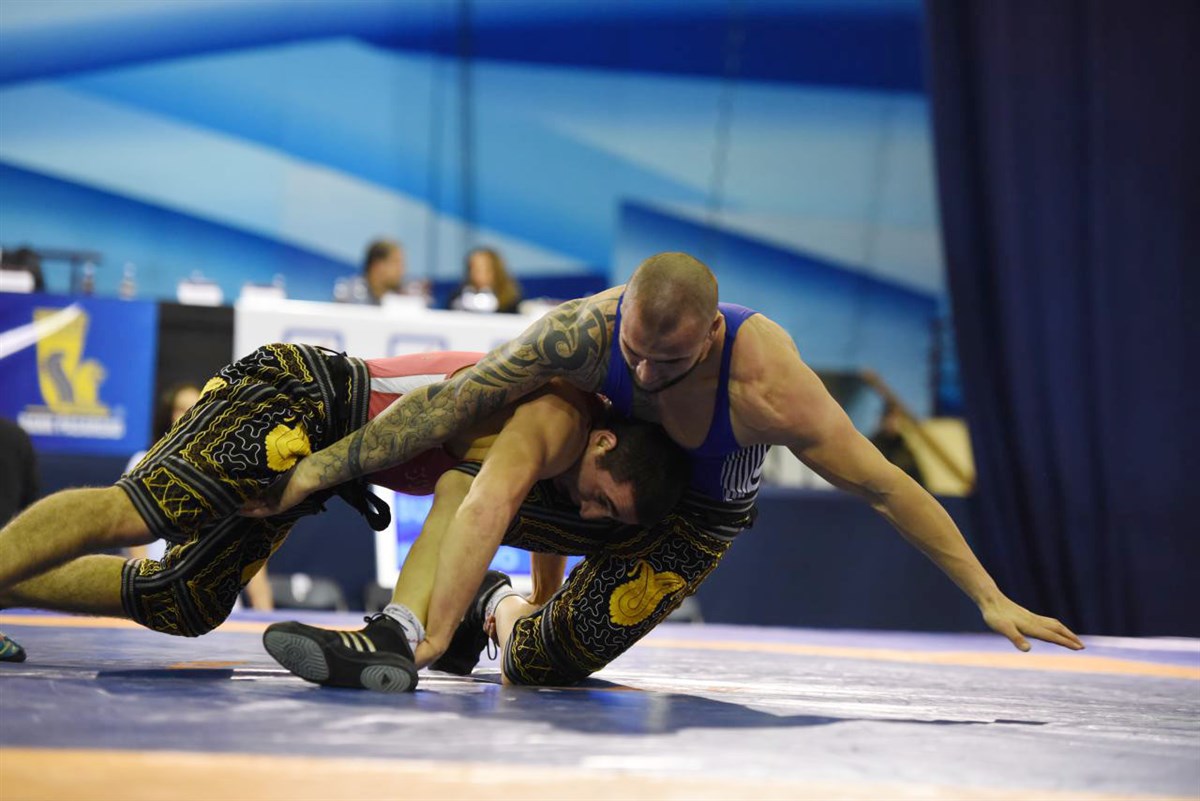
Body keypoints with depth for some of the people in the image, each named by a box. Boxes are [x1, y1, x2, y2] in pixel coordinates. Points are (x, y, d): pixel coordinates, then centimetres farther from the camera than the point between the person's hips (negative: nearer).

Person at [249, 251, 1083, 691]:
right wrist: (323, 467, -30)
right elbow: (451, 401, -31)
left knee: (539, 662, -10)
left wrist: (990, 597, -29)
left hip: (702, 507, -3)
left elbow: (886, 487, -32)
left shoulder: (767, 389, -43)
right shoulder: (592, 327, -37)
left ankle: (514, 613, 26)